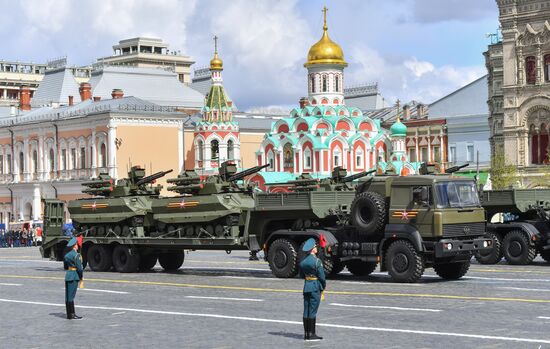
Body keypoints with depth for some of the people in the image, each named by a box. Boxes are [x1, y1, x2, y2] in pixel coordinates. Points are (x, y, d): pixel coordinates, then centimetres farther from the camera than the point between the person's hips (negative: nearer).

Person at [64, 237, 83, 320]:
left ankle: (71, 313, 16)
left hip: (68, 276, 8)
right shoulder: (76, 255, -13)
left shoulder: (66, 255, 11)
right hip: (74, 276, -8)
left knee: (68, 296, 10)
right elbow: (79, 267, -15)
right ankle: (71, 315, -3)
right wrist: (81, 276, -4)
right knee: (71, 295, -6)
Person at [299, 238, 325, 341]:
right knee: (312, 311, -4)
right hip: (316, 287, -6)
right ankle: (311, 334, -1)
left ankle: (306, 333, 13)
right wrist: (323, 287, 2)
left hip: (306, 287, 6)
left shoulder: (303, 261, 7)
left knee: (306, 311, 8)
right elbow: (321, 276, -12)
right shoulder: (317, 261, -14)